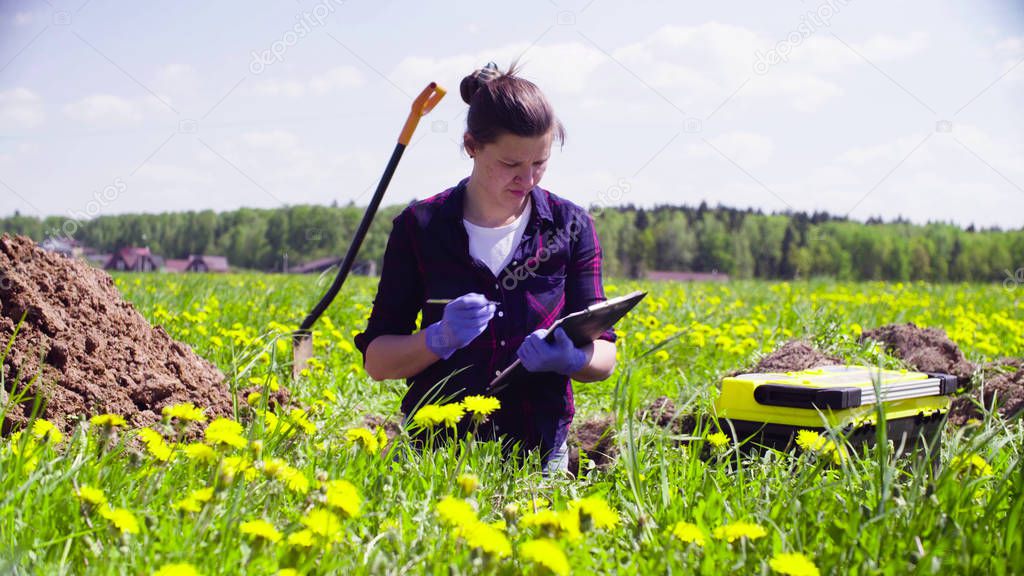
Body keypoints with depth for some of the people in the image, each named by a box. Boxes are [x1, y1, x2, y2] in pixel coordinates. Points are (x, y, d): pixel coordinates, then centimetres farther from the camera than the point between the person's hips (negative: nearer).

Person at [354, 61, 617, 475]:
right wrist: (439, 339, -16)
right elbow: (376, 361, 2)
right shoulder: (420, 227, 1)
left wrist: (570, 359, -16)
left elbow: (604, 358, 6)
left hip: (538, 456, 2)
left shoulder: (572, 227, 5)